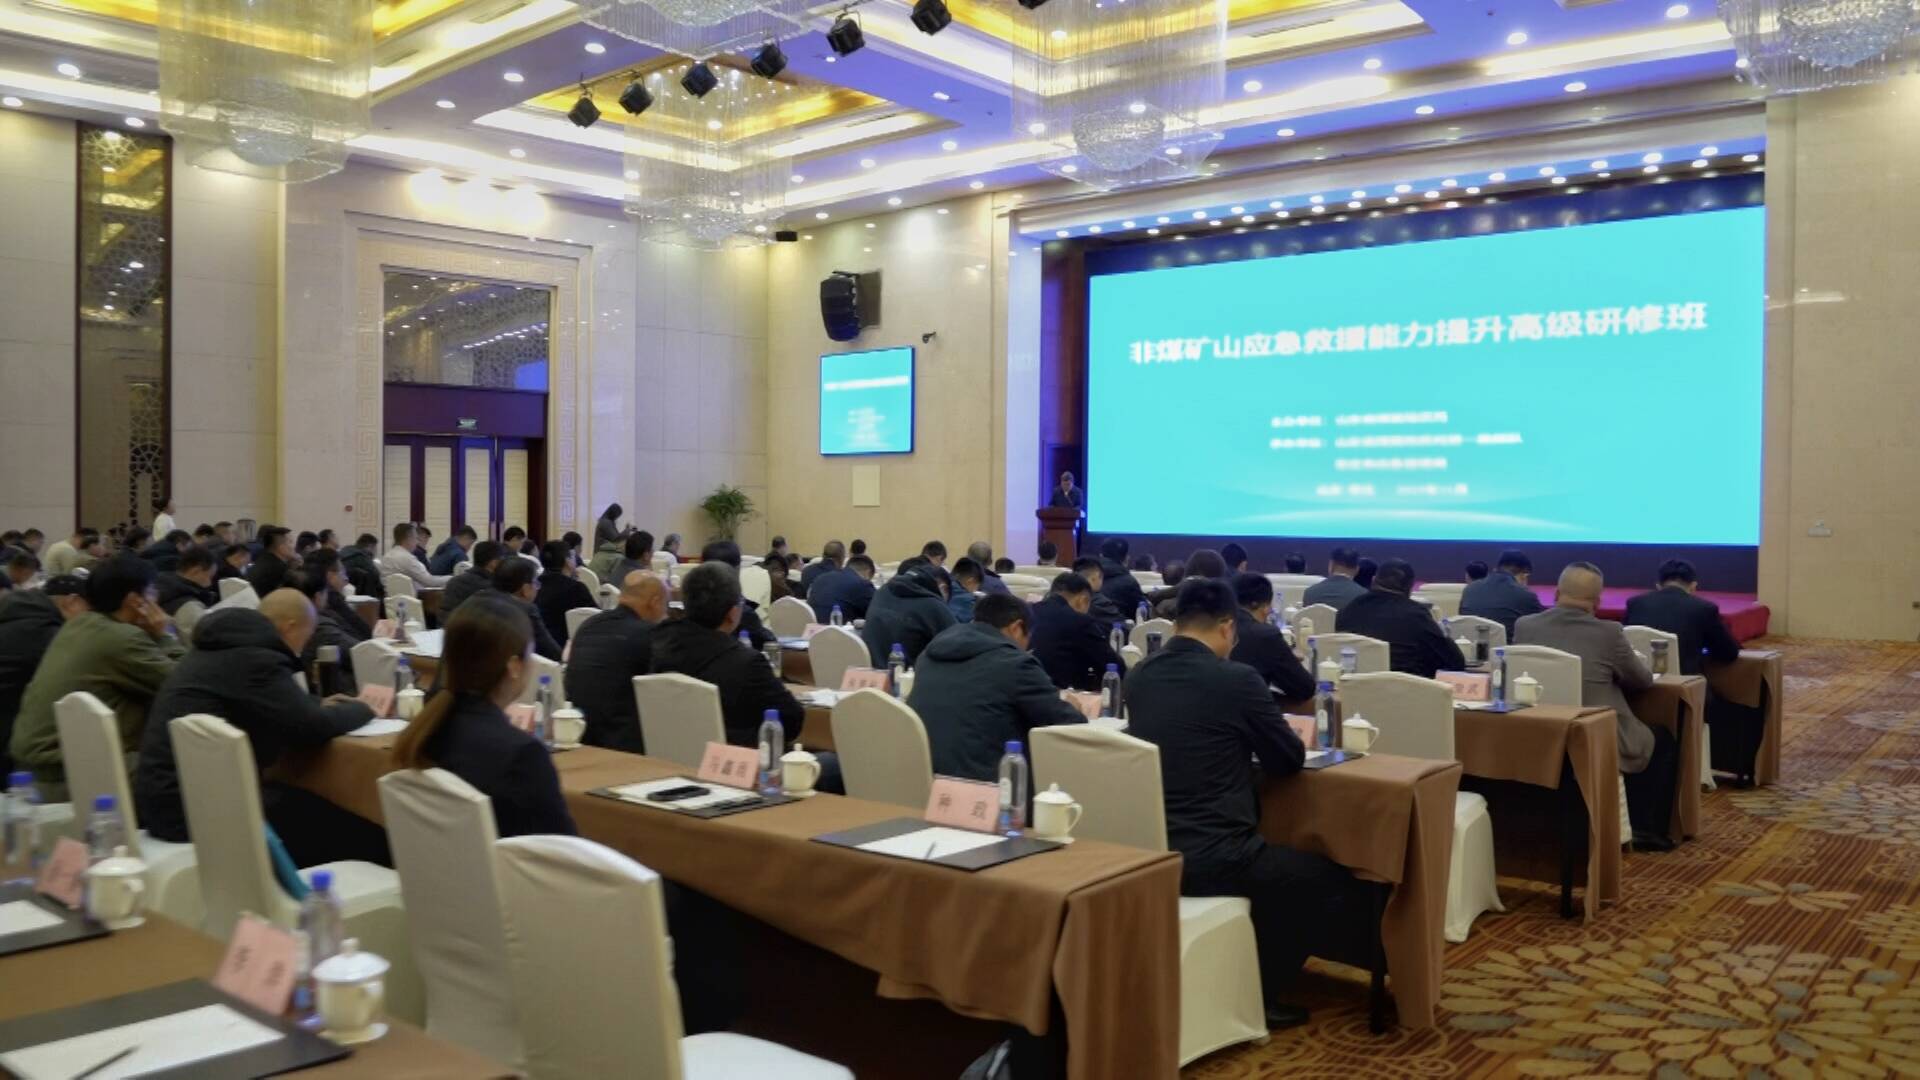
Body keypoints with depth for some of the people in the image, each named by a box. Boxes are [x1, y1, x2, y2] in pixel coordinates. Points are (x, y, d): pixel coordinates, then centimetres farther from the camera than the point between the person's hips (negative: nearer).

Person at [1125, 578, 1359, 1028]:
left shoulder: (1139, 676, 7)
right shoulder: (1237, 678, -12)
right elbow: (1290, 760, 1)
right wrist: (1255, 742, 20)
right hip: (1210, 858, -7)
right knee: (1335, 882, 12)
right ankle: (1258, 992, 14)